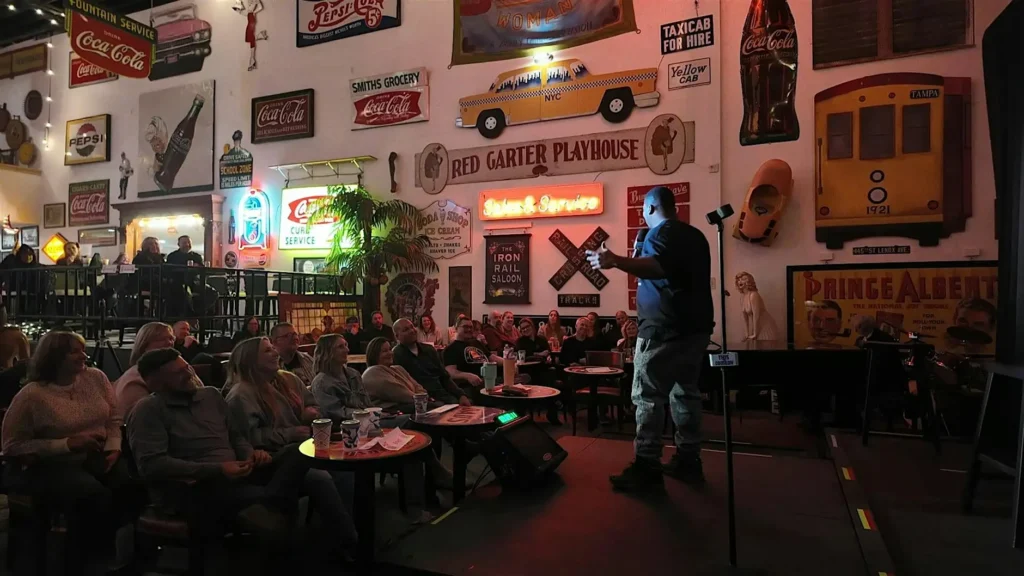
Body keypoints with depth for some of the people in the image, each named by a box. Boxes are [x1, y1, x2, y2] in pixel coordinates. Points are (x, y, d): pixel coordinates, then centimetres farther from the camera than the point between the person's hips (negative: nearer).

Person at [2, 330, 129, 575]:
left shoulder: (96, 378, 3)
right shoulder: (32, 395, -10)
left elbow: (114, 419, 9)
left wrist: (113, 448, -8)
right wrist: (68, 444, -16)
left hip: (96, 458, 4)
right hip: (51, 465, -4)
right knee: (93, 496, -32)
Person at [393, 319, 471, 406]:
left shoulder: (429, 349, 16)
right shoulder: (396, 356, -5)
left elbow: (445, 377, 16)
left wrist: (461, 395, 1)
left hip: (444, 396, 7)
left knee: (469, 405, -18)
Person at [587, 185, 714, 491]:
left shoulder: (661, 232, -10)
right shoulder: (695, 235, 18)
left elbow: (658, 267, -31)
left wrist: (617, 261, -44)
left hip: (665, 329, -9)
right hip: (695, 326, 9)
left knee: (648, 396, -6)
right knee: (686, 392, 14)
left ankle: (647, 467, -6)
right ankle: (688, 461, 19)